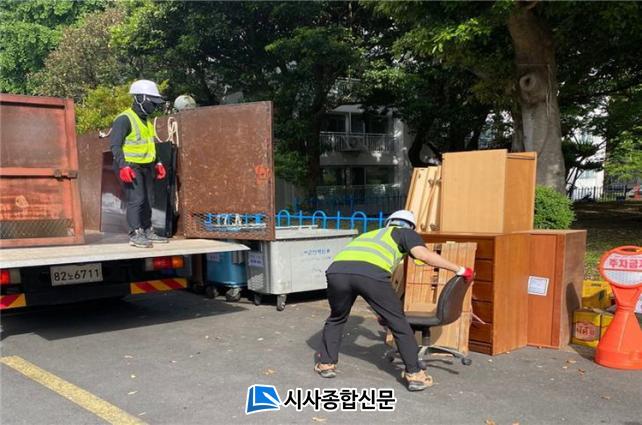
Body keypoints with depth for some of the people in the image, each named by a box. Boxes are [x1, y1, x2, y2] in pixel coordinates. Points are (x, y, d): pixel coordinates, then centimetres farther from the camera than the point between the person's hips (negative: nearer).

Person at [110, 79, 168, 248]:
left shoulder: (147, 120, 17)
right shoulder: (124, 119, -12)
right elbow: (115, 145, -17)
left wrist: (157, 163, 19)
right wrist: (122, 166, -26)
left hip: (146, 167, 9)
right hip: (131, 167, -9)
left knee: (148, 200, 12)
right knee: (136, 199, -13)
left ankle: (148, 231, 22)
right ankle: (135, 234, -9)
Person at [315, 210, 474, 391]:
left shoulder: (369, 234, 44)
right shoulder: (406, 233, 29)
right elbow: (423, 254, 6)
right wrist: (459, 269, 13)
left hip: (337, 270, 5)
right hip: (371, 273, -4)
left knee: (336, 318, 31)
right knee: (398, 322, 16)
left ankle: (326, 363, 35)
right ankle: (414, 374, 21)